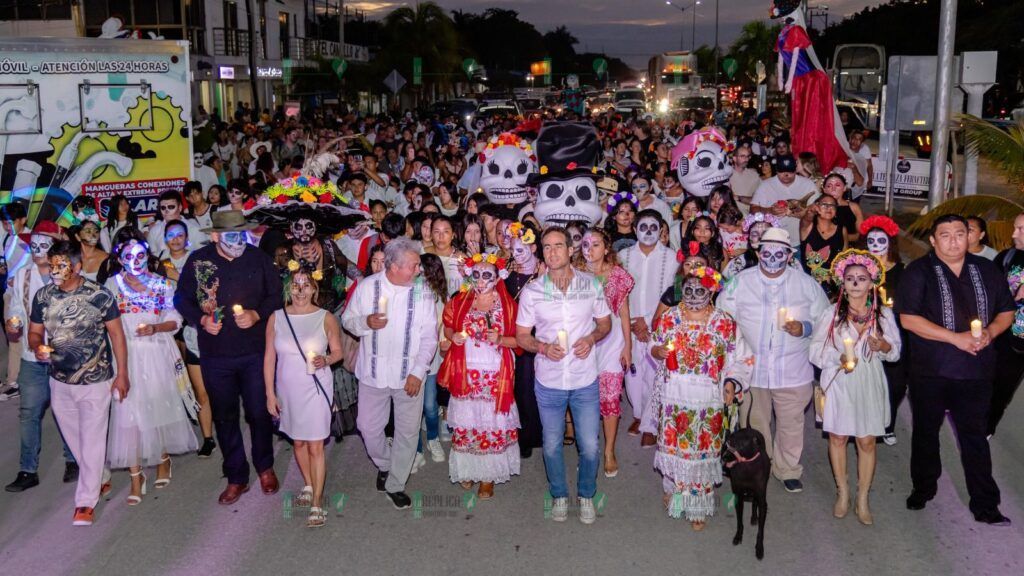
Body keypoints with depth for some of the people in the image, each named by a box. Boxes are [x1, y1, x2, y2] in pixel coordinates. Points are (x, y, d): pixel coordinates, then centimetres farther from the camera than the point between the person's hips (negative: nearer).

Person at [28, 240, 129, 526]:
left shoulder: (99, 295, -13)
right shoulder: (43, 296, -2)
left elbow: (116, 334, -6)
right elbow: (35, 332, 8)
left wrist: (122, 374, -6)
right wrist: (37, 347, -16)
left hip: (96, 381, -4)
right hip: (60, 382, 4)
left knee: (92, 441, 0)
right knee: (74, 439, 17)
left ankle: (86, 502, 10)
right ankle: (98, 478, 38)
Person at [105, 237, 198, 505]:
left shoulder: (162, 285, 5)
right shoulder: (112, 285, 4)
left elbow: (175, 320, 5)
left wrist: (155, 327, -14)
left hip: (158, 354, 1)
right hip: (126, 354, -1)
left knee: (160, 406, 9)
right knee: (128, 412, -5)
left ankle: (163, 458, 32)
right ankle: (136, 475, 1)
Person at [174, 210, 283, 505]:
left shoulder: (259, 259, -3)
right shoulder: (198, 261, -3)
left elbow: (275, 296, 3)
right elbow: (183, 299, 5)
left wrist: (256, 315, -14)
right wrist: (201, 319, -12)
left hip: (255, 351, -1)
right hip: (215, 354, 1)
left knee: (260, 412, 6)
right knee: (224, 416, 10)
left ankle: (265, 467, 30)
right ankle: (236, 477, 25)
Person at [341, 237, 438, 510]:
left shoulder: (421, 291, -5)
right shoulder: (367, 287, -4)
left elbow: (429, 336, -3)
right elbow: (347, 320, 5)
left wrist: (418, 372, -10)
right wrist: (366, 322, -17)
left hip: (409, 376, 0)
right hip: (374, 373, 1)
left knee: (407, 431, 6)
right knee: (368, 427, 9)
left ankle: (395, 484, 24)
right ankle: (384, 465, 39)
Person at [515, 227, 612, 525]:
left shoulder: (591, 284, -4)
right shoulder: (531, 291, -6)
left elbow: (605, 322, 8)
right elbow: (521, 336, 1)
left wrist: (591, 338, -14)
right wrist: (543, 347, -18)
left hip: (585, 380, 0)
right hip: (548, 381, 0)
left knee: (590, 447, 6)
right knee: (552, 445, 13)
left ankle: (586, 495, 33)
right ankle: (559, 495, 37)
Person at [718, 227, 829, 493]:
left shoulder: (807, 284, 1)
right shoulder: (740, 282, 0)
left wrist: (804, 329, -13)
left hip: (793, 370, 0)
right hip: (751, 369, 0)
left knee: (791, 424, 12)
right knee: (753, 424, 14)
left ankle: (787, 470, 33)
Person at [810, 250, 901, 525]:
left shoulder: (884, 314, 1)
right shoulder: (832, 315, -3)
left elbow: (895, 350, 7)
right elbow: (815, 349, -1)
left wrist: (884, 346, -15)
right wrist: (837, 359, -17)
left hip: (869, 385, 1)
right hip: (838, 384, -1)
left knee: (867, 441, 4)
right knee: (837, 437, 7)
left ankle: (863, 498, 17)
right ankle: (842, 491, 25)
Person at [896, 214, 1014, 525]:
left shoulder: (986, 269, 6)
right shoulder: (919, 272, -6)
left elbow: (1007, 311, 13)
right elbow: (908, 318, -15)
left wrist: (990, 331, -9)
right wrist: (956, 337, -18)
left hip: (977, 371, 2)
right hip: (931, 371, -2)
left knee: (975, 436, 7)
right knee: (926, 432, 14)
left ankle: (985, 505, 15)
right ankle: (923, 488, 33)